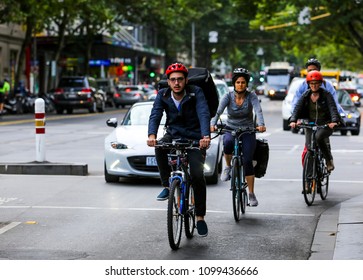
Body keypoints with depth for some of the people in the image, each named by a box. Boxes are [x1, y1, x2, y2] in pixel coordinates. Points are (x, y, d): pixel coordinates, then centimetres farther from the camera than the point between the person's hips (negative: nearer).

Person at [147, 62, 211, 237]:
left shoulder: (196, 93, -14)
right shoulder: (163, 95, -5)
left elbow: (204, 114, -27)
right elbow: (155, 115, -18)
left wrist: (205, 136, -46)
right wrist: (152, 135, -39)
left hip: (195, 139, -2)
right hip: (173, 135, 2)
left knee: (198, 175, -18)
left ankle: (200, 217, -2)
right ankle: (167, 186, -16)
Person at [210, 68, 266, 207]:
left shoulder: (251, 96, -9)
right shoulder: (228, 96, -8)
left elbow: (258, 111, -25)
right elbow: (218, 111, -21)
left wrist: (261, 125, -45)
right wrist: (212, 124, -40)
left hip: (248, 131, 0)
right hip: (230, 129, 0)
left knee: (248, 161, -14)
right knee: (227, 143, -36)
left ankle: (251, 194, -2)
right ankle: (228, 167, -8)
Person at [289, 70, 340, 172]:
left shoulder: (326, 94, -7)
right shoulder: (306, 95, 2)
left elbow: (333, 108, -18)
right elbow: (298, 107, -7)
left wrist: (334, 121, -37)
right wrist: (293, 120, -25)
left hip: (325, 125, -3)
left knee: (318, 137, -33)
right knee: (309, 147, -10)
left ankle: (329, 160, -14)